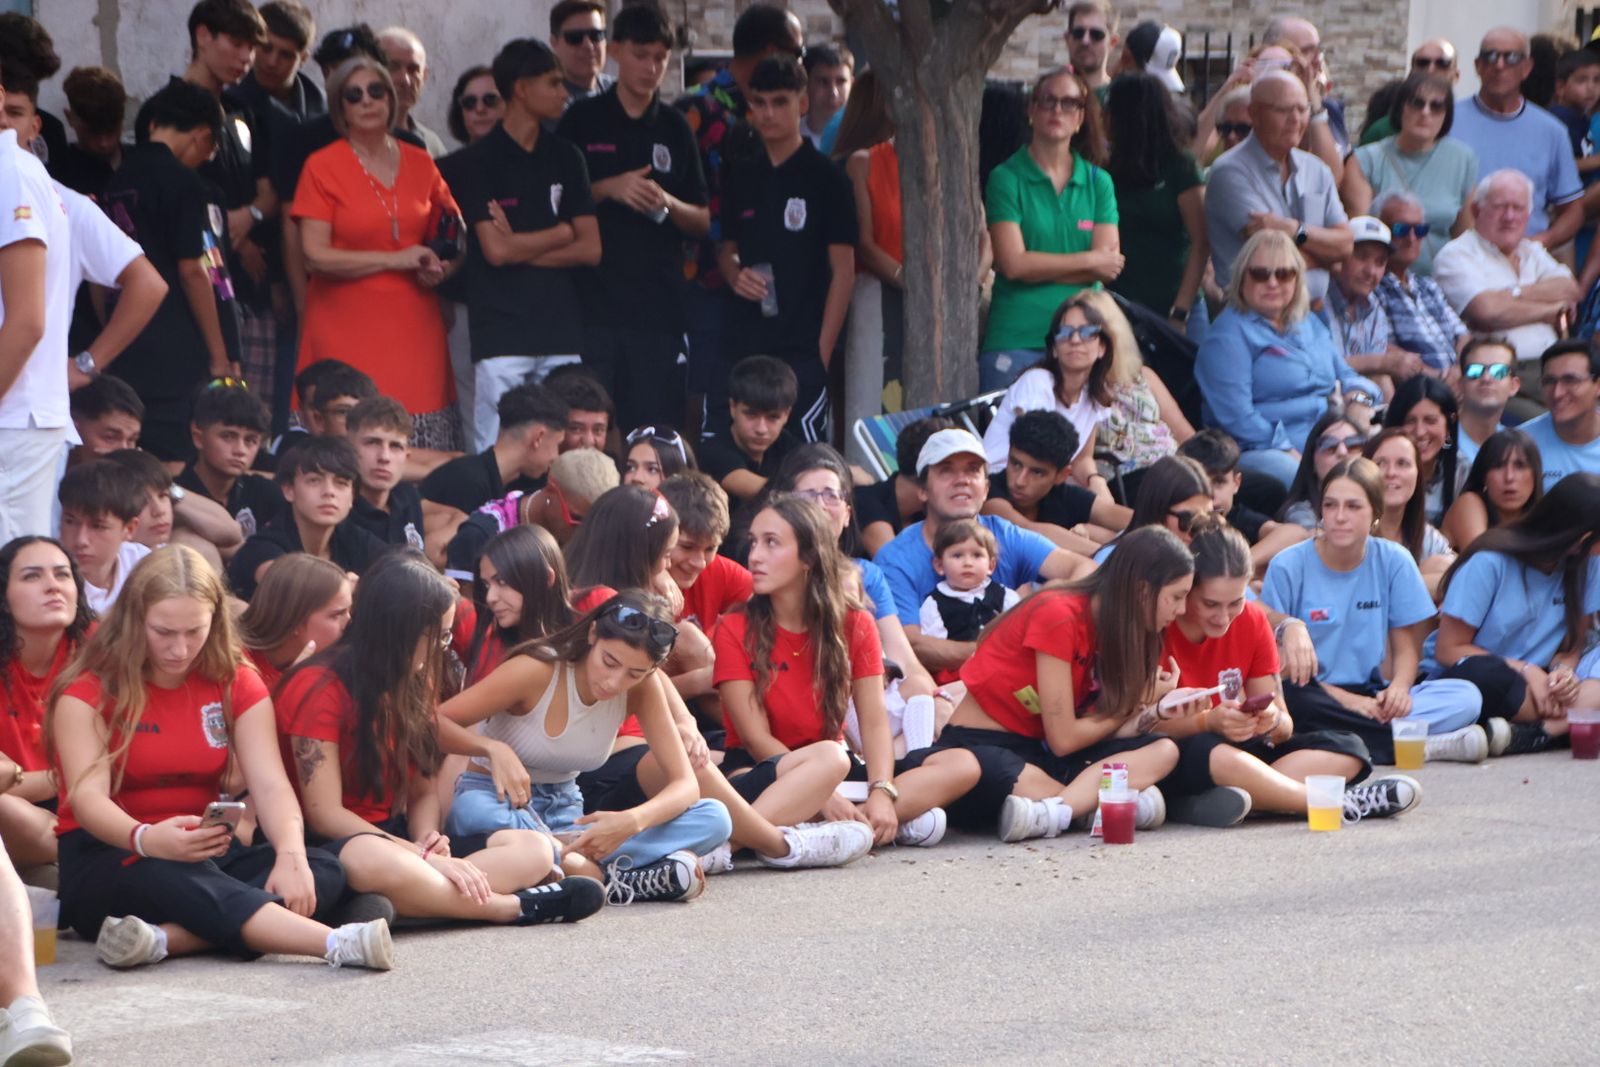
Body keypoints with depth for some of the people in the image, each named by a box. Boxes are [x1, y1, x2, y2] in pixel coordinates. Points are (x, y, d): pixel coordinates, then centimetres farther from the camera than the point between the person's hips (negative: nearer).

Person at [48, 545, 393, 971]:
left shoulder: (237, 684, 6)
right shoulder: (89, 692, -6)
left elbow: (269, 784, -7)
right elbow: (88, 796, -20)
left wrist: (291, 854, -29)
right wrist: (145, 839, -43)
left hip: (206, 854, 5)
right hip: (104, 858, -5)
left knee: (323, 871, -22)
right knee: (176, 880, -39)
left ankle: (164, 939, -43)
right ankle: (339, 943, -56)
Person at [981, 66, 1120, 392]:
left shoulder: (1098, 182, 12)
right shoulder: (1006, 179, 1)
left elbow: (1109, 262, 1)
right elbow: (1012, 264, -9)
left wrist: (1040, 268, -8)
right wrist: (1089, 260, -2)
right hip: (1015, 340, -3)